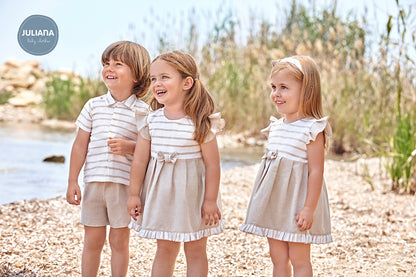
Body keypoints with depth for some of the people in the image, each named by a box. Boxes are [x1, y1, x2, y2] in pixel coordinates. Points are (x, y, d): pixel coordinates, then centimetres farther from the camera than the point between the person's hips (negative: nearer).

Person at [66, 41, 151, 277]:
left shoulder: (142, 111, -3)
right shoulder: (94, 106, 4)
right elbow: (80, 145, 6)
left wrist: (129, 147, -18)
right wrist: (73, 182, 4)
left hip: (125, 184, -2)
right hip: (94, 183, 2)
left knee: (119, 240, 7)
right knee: (92, 240, 10)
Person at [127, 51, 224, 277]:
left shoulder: (201, 122, -15)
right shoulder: (151, 121, -3)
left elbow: (212, 163, -12)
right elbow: (140, 160, 3)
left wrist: (210, 200, -12)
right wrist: (134, 195, 5)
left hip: (191, 193, -4)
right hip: (161, 193, 4)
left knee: (195, 251, 9)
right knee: (164, 249, 14)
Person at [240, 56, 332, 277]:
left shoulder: (312, 129, -14)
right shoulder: (275, 126, 9)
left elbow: (316, 171, -17)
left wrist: (309, 209, -20)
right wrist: (263, 199, 18)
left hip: (297, 201, -7)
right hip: (273, 201, 8)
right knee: (278, 258, 13)